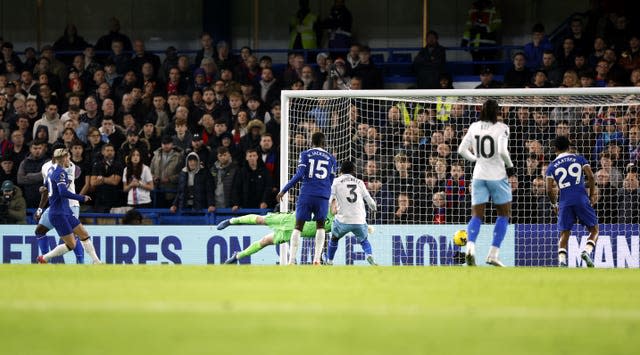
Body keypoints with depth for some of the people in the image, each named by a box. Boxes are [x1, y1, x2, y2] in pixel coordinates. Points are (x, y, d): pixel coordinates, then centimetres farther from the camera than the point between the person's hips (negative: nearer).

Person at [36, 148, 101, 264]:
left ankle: (96, 262, 10)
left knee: (84, 234, 9)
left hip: (65, 212, 10)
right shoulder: (60, 172, -17)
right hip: (59, 214, -10)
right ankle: (43, 259, 4)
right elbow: (63, 192, -28)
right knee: (71, 245, -6)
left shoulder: (52, 171, 12)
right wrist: (81, 198, -22)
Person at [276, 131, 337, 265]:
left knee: (298, 226, 4)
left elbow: (299, 175, -6)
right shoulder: (331, 158, 13)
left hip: (306, 194, -1)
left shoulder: (305, 154, 6)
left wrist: (283, 190, -3)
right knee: (320, 225, 13)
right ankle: (316, 260, 0)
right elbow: (331, 181, 16)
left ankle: (291, 261, -5)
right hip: (323, 196, 1)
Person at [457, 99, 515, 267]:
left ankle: (470, 246, -24)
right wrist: (510, 165, -3)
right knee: (504, 214, 12)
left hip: (479, 175, 3)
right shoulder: (501, 127, -9)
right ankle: (493, 254, 2)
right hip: (497, 176, -3)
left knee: (477, 216, 4)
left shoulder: (474, 127, 3)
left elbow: (461, 149, 5)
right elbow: (502, 151, -21)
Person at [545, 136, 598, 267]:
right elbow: (591, 176, -1)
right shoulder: (579, 159, 11)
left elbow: (549, 190, 3)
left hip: (564, 202, 1)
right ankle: (587, 251, -18)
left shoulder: (552, 166, 12)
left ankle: (561, 261, -11)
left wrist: (554, 204, 19)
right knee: (594, 230, 9)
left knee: (564, 234, 9)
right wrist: (592, 194, 12)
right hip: (581, 199, -1)